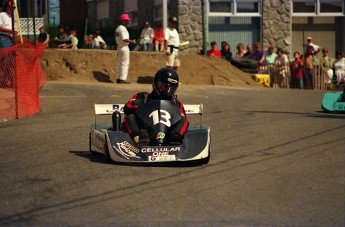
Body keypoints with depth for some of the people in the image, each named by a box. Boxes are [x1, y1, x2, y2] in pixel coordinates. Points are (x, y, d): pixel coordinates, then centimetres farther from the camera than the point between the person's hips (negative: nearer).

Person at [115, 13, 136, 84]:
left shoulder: (118, 28, 15)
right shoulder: (123, 28, -15)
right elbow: (124, 39, -24)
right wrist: (132, 41, -13)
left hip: (119, 46, 10)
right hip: (124, 47, -10)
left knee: (119, 63, 13)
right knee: (125, 63, -8)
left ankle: (118, 78, 14)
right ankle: (122, 79, -11)